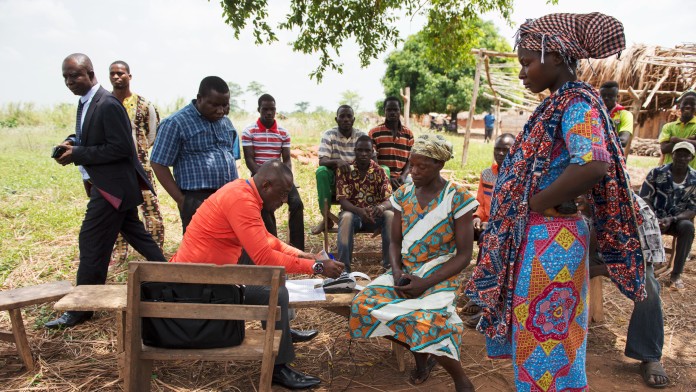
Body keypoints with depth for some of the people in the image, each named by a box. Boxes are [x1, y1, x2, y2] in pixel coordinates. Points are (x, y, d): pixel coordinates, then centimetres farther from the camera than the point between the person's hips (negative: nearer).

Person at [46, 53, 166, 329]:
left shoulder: (108, 105, -18)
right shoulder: (85, 102, 12)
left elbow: (120, 148, -22)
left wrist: (77, 154, -19)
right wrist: (73, 142, 1)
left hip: (113, 186, -10)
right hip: (107, 184, 10)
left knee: (91, 245, -3)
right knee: (136, 236, 17)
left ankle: (81, 309, 9)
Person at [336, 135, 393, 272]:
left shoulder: (379, 171, -3)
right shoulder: (344, 170, -7)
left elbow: (389, 199, -10)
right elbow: (342, 200, -14)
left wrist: (381, 207, -36)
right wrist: (360, 211, -34)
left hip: (374, 214, 2)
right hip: (353, 212, -1)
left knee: (390, 216, -29)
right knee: (346, 217, -36)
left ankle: (390, 262, -20)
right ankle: (344, 265, -31)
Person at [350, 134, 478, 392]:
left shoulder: (458, 198, -10)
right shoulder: (403, 195, 4)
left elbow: (464, 255, -11)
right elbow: (395, 242, 7)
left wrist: (425, 283, -20)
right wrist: (397, 273, -14)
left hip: (440, 276, -5)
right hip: (405, 271, 5)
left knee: (425, 321, -34)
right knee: (363, 304, -18)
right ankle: (420, 354, 5)